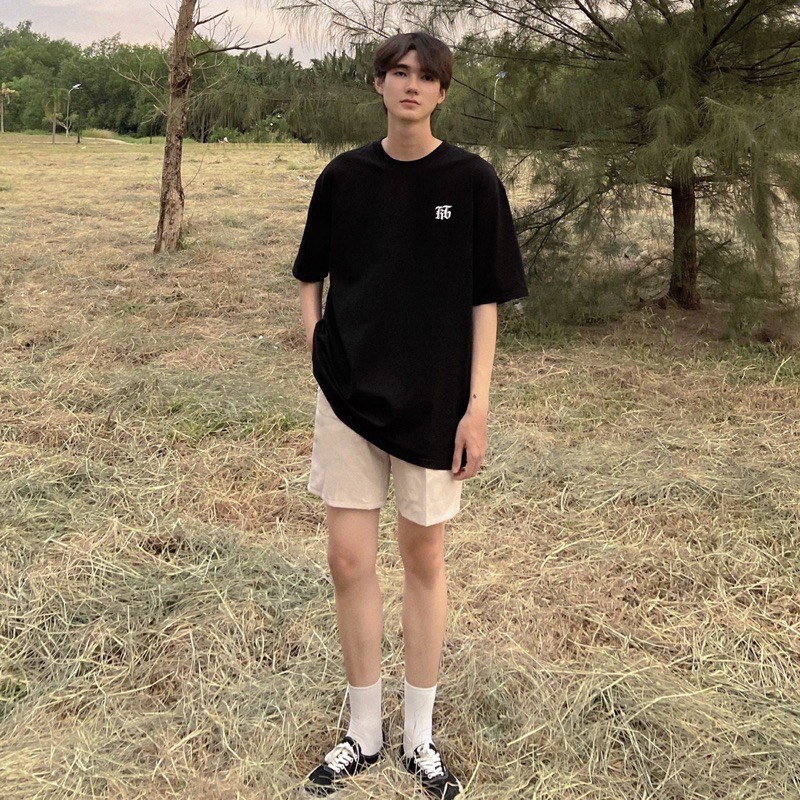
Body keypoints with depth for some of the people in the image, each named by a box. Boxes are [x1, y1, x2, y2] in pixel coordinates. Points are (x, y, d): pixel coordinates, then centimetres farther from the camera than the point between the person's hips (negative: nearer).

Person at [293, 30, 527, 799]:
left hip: (434, 401, -2)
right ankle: (363, 733, 22)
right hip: (349, 392, 2)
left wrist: (477, 404, -8)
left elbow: (485, 301, -3)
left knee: (423, 557, 9)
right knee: (349, 560, 3)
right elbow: (312, 280, 12)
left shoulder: (472, 181, -4)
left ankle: (419, 736, 24)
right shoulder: (344, 176, 2)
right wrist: (320, 356, -1)